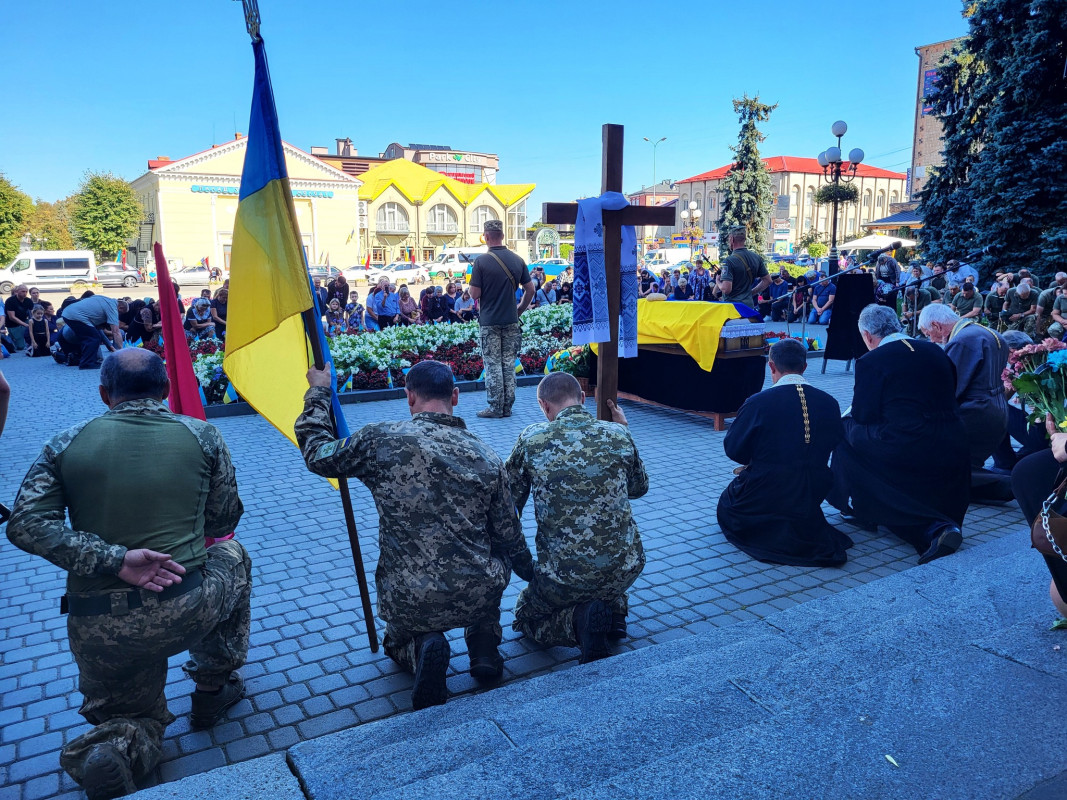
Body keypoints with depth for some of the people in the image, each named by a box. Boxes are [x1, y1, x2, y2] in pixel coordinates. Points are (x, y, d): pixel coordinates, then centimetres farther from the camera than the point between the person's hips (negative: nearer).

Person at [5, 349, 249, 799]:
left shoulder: (66, 445, 2)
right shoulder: (201, 435, -1)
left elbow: (25, 525, -8)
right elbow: (223, 521, 8)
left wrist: (113, 558, -14)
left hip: (99, 627, 2)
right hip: (187, 611, -2)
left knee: (137, 719, 29)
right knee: (231, 556, 33)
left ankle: (114, 748, -7)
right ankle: (213, 687, 31)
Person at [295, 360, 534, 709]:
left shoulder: (379, 440, -9)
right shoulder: (486, 456, -2)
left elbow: (318, 455, 9)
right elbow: (509, 537, 8)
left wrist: (318, 393, 21)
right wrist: (529, 572, 29)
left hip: (409, 605, -1)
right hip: (479, 600, 1)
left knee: (399, 641, 35)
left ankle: (420, 650, -1)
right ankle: (484, 647, 19)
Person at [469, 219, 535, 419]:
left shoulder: (481, 261, -11)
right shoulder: (517, 260, 2)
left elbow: (474, 294, -12)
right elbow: (530, 289, 6)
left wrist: (472, 288, 11)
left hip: (489, 321, -4)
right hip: (511, 320, 4)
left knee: (493, 365, 2)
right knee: (509, 364, 9)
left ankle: (495, 407, 5)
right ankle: (507, 407, 13)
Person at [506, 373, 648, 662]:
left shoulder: (531, 439, -8)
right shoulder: (618, 435, -2)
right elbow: (639, 488, 16)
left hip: (564, 576, -3)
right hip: (626, 568, 4)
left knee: (527, 616, 27)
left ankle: (580, 618, -4)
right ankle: (615, 608, 12)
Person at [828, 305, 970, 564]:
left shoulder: (871, 361, -6)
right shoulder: (936, 351, 13)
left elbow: (862, 416, -3)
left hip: (904, 453, -6)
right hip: (953, 451, 7)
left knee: (847, 430, 14)